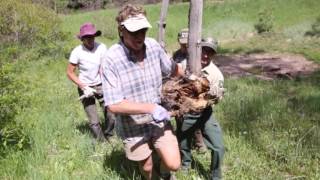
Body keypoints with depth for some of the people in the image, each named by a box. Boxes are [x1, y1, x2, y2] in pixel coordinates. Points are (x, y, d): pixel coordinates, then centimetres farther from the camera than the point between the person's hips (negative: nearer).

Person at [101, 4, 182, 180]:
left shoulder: (153, 46, -11)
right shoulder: (111, 59, -24)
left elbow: (171, 68, 11)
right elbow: (113, 105, -26)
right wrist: (150, 108, -28)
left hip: (158, 120, 3)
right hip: (132, 126, -3)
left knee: (173, 164, -2)